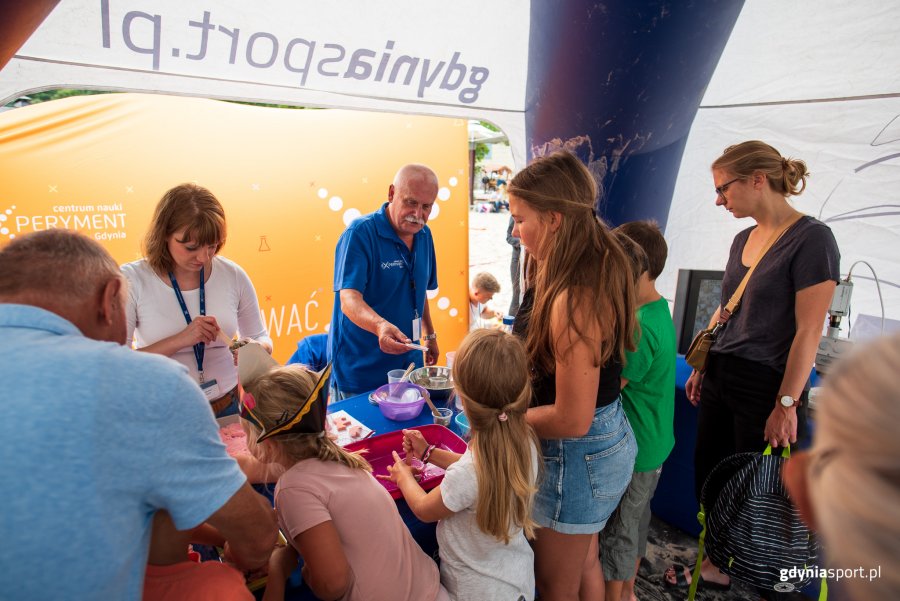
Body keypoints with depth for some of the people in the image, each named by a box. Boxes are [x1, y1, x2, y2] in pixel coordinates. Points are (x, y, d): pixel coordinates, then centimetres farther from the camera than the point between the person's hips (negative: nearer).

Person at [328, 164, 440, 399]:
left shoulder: (424, 234, 4)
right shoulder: (359, 233, -18)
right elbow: (349, 299, -27)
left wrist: (429, 335, 19)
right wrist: (380, 326, -45)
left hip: (409, 362, 6)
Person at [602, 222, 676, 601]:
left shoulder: (640, 328, -29)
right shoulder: (660, 310, 2)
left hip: (632, 451, -10)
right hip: (654, 443, 10)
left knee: (618, 530, 9)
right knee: (637, 519, 25)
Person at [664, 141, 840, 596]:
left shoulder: (811, 239, -14)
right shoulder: (743, 239, 9)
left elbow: (809, 330, -18)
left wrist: (787, 404, -19)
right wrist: (701, 367, 17)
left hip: (766, 385, -8)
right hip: (721, 378, 8)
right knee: (708, 475, 16)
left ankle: (767, 583, 29)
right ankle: (717, 566, 36)